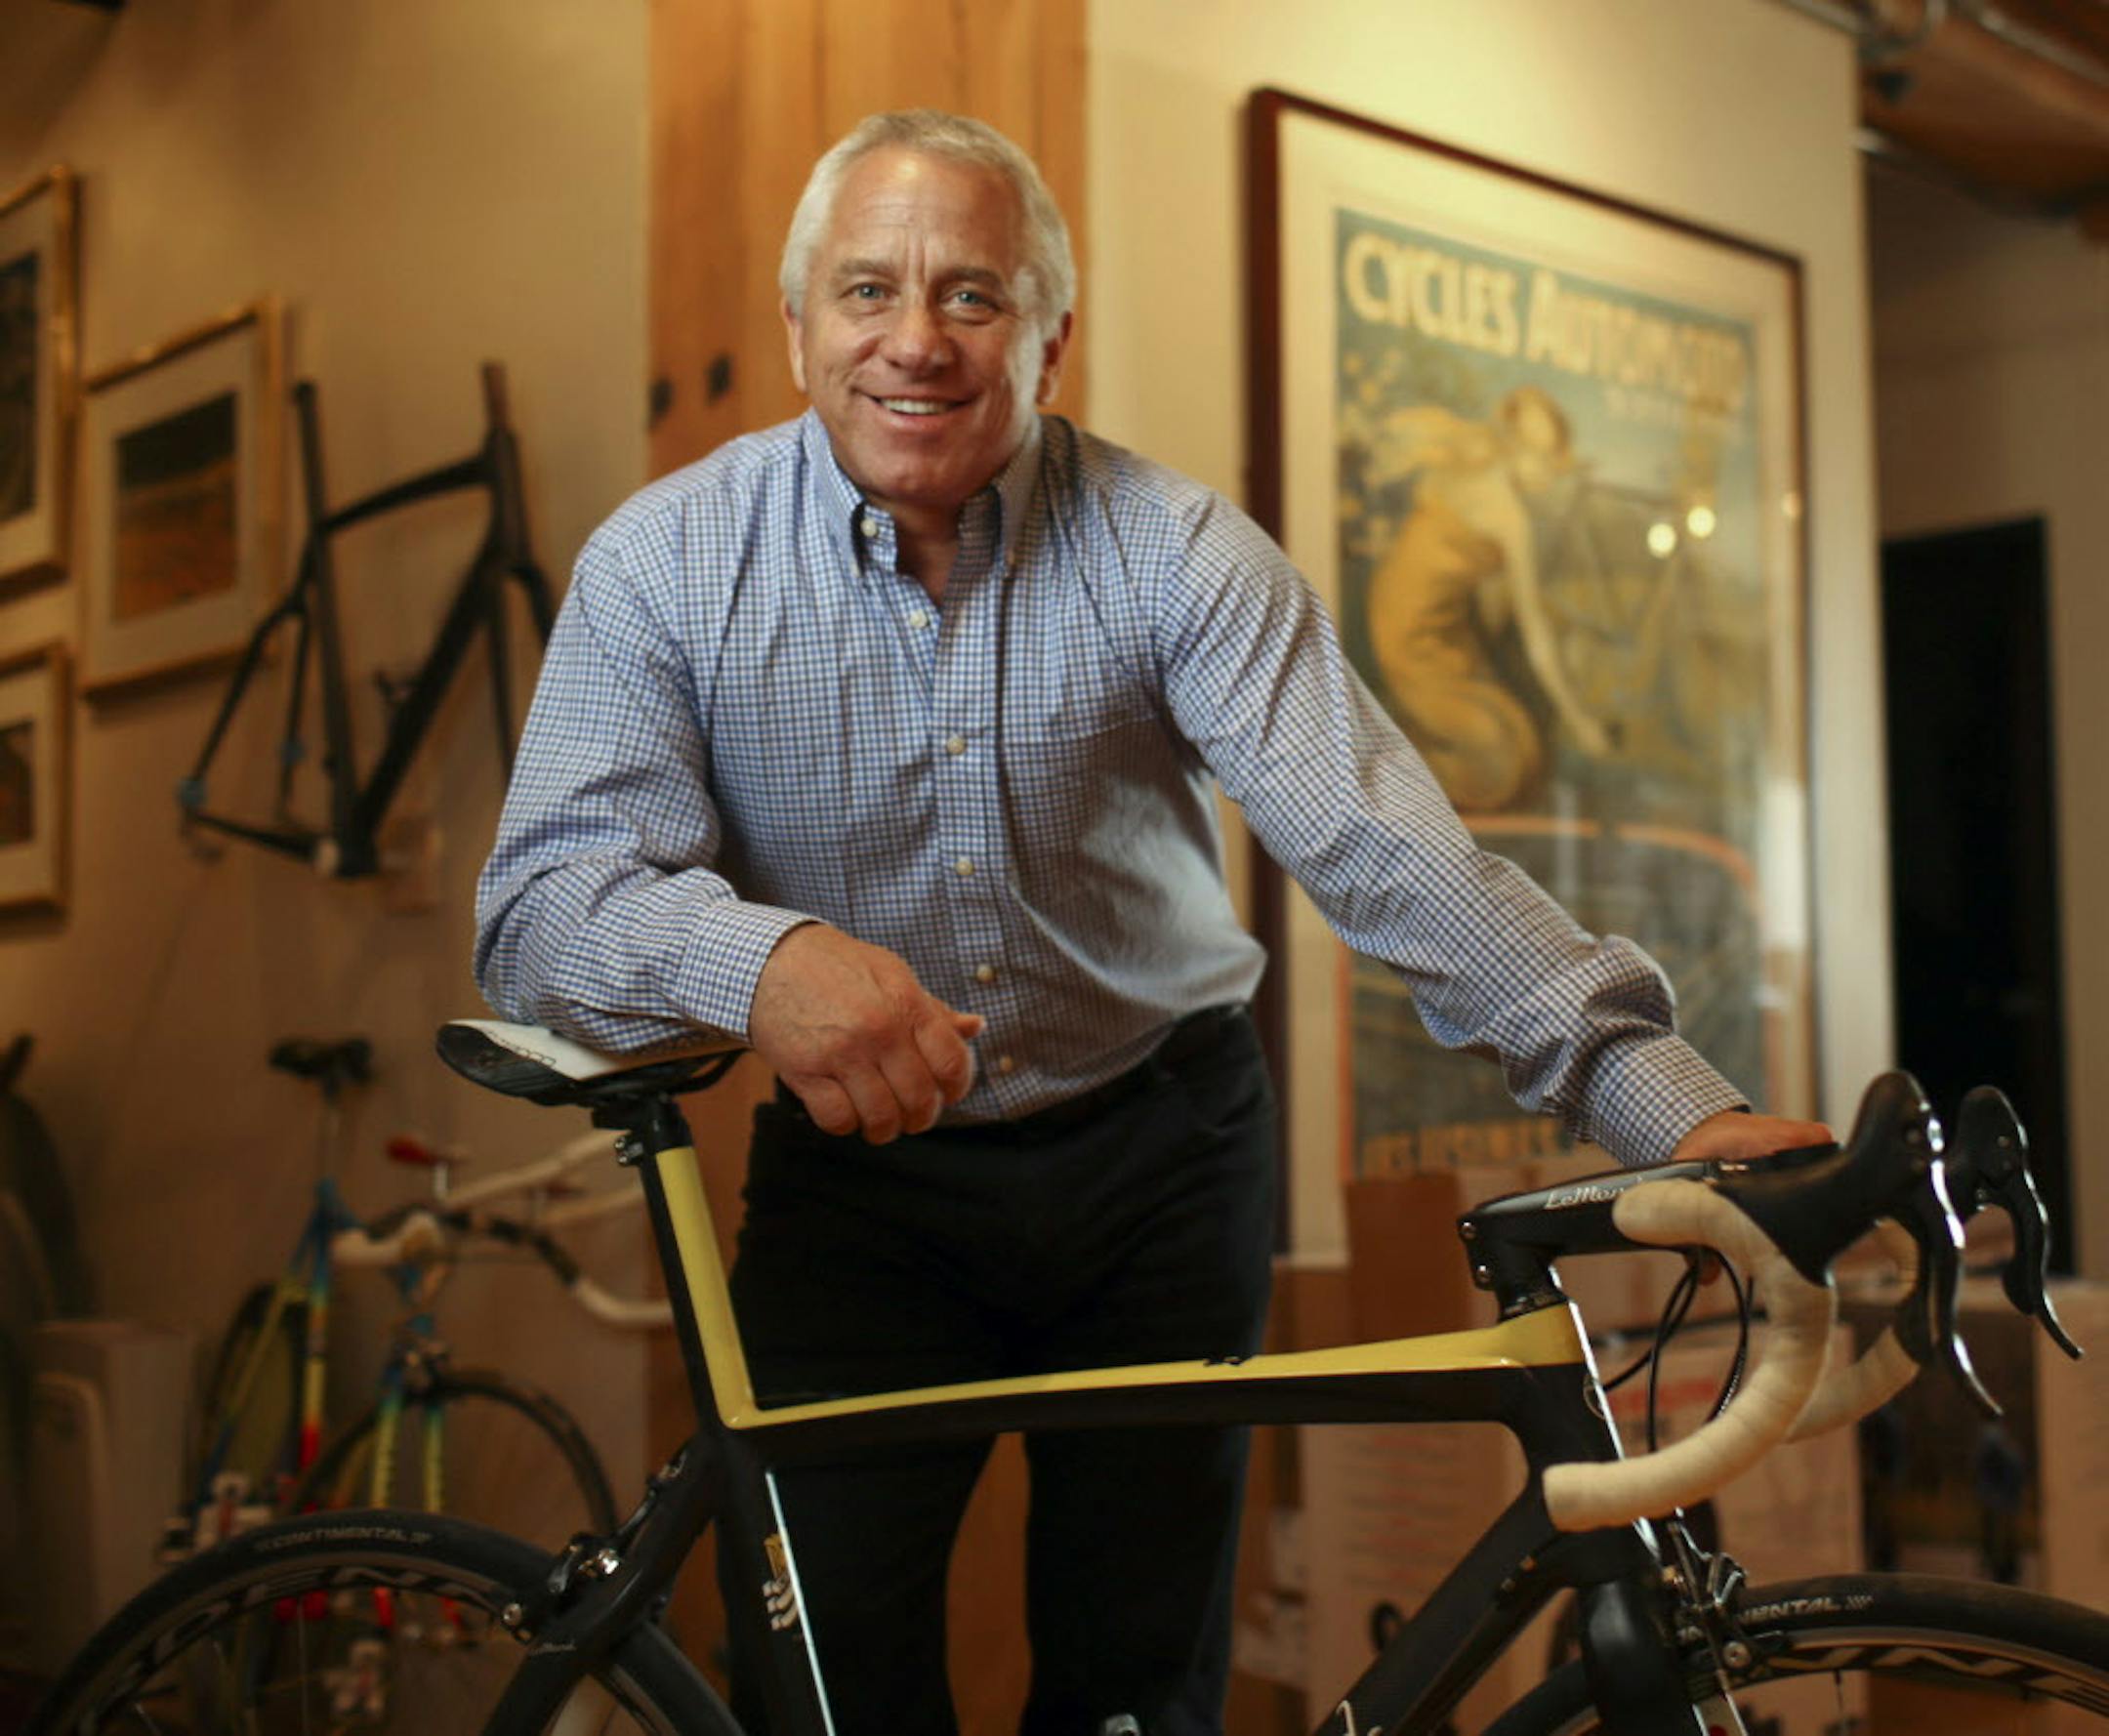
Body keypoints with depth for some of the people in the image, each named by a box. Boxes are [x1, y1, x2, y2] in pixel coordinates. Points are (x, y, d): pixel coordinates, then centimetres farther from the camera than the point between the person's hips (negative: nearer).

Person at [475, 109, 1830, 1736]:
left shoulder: (1170, 547, -12)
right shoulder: (668, 561, -10)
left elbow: (1381, 843, -21)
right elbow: (545, 892, -19)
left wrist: (1677, 1106, -33)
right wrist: (756, 958, -42)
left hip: (1158, 1157, 1)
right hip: (857, 1176, 0)